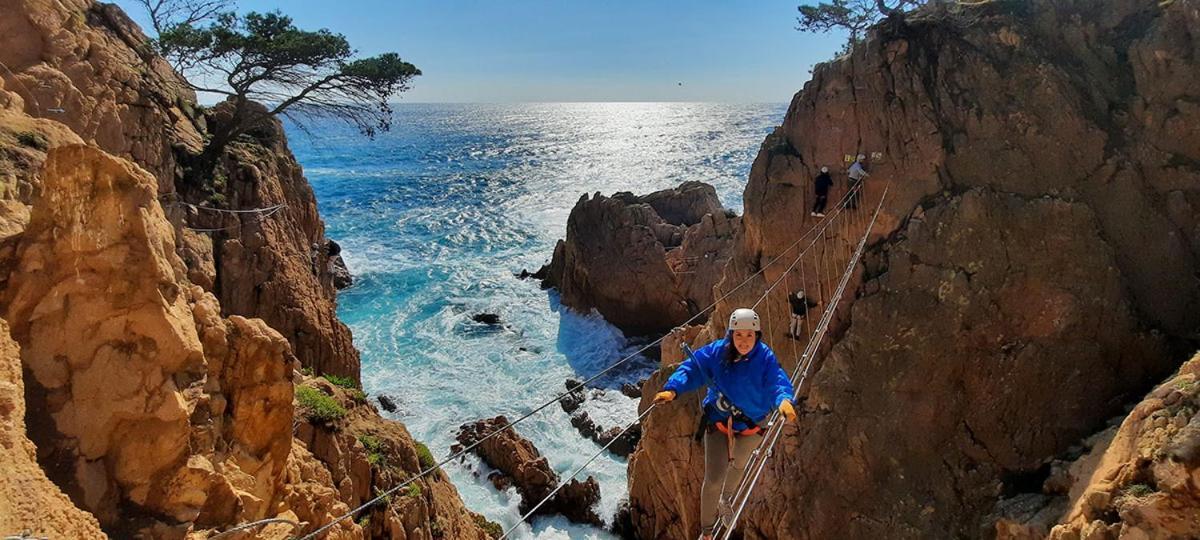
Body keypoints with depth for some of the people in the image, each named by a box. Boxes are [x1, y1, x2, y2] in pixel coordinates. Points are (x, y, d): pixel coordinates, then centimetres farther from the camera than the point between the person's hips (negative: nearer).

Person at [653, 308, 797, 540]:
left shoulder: (765, 358, -23)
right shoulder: (717, 351, -20)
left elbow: (778, 382, -34)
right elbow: (692, 369, -19)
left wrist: (784, 400, -57)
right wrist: (672, 389, -36)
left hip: (750, 426, 1)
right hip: (718, 422, -1)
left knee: (738, 465, 29)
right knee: (713, 479, -7)